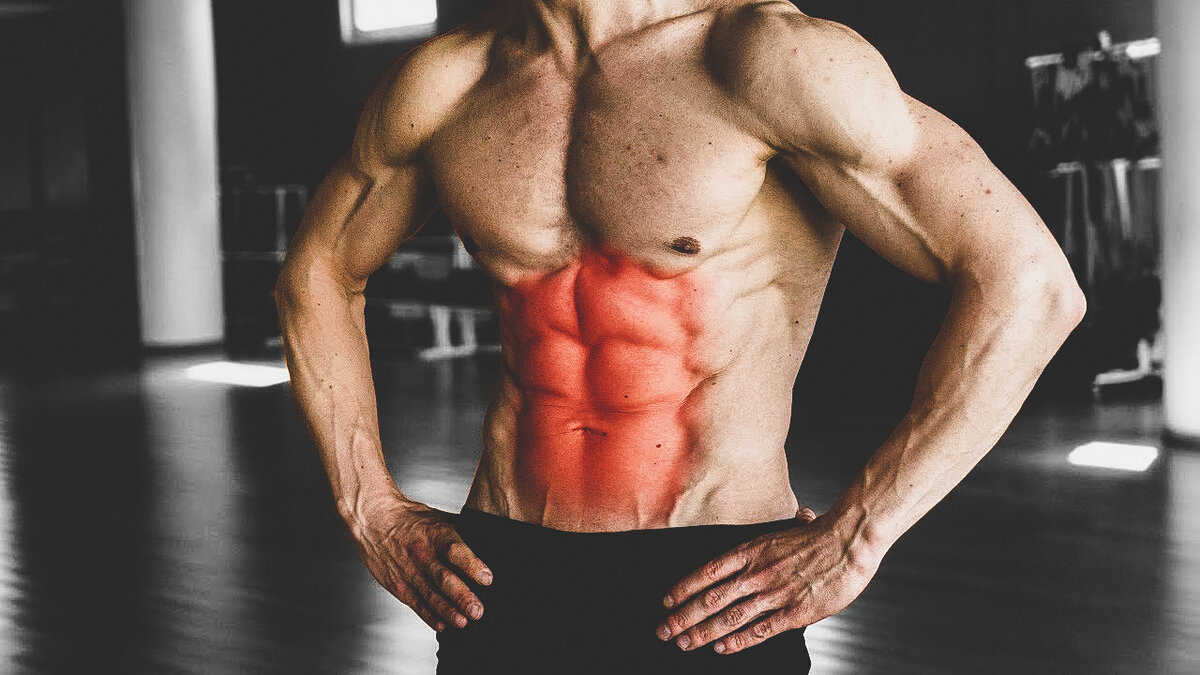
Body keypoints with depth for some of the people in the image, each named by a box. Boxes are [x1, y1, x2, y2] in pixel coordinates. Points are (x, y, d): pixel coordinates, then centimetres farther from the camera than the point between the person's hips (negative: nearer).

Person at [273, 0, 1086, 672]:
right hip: (496, 587, 4)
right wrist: (372, 510, 11)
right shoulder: (441, 84, 3)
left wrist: (850, 543, -15)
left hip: (711, 605, -4)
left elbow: (1030, 286, -16)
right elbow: (316, 272, 21)